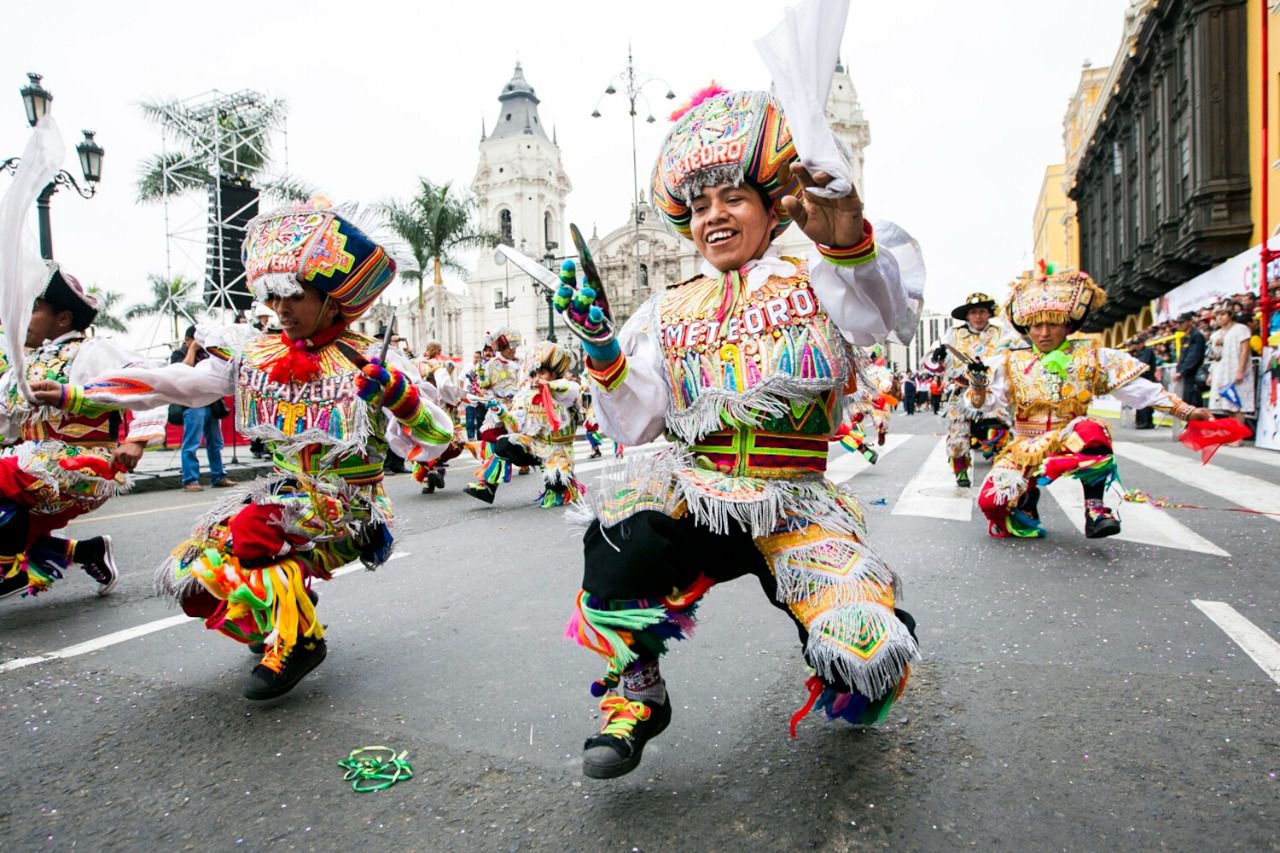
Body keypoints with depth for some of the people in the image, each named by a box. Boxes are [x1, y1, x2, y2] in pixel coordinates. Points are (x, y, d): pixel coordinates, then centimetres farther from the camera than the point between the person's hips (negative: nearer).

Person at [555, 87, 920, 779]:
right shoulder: (668, 311, 12)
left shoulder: (815, 283, 6)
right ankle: (637, 693, -5)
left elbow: (881, 314, -19)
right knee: (622, 533, -32)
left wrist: (847, 237, -39)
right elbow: (632, 426, 6)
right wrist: (599, 346, -10)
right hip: (694, 490, 1)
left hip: (794, 505, -1)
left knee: (865, 664, -17)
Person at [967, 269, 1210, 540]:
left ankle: (1095, 509, -21)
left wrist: (1186, 411, -4)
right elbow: (986, 403, -4)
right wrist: (978, 388, -26)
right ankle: (1027, 497, 16)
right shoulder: (1010, 361, 1)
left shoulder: (1091, 357, 2)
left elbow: (1139, 388, 2)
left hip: (1072, 443, -1)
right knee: (990, 500, -20)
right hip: (1026, 447, 1)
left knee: (1091, 431, -38)